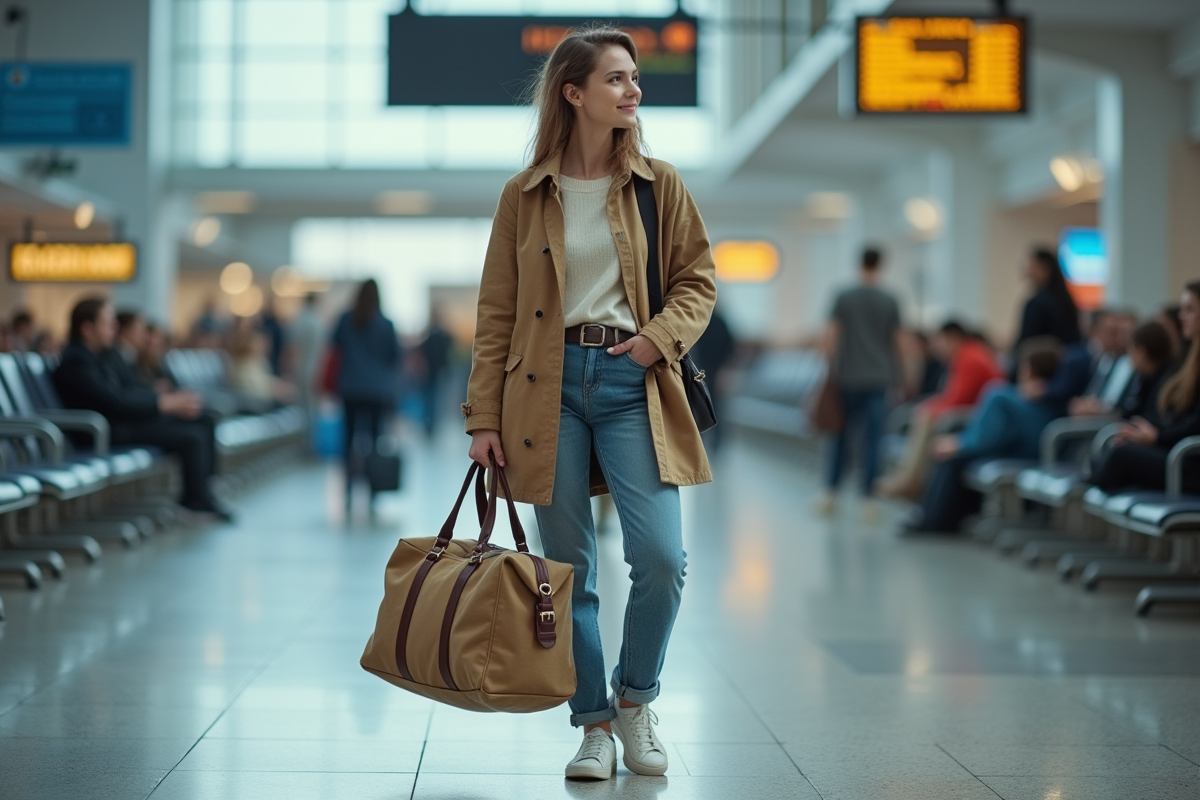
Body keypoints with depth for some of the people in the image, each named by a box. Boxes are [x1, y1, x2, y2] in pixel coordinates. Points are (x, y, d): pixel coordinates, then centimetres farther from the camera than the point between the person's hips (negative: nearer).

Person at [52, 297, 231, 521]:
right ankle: (196, 498, -2)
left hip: (126, 418, 10)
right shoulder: (76, 361, -16)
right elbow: (114, 403, -23)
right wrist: (166, 403, -18)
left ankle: (203, 485, 8)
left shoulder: (96, 356, 15)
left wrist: (172, 400, 0)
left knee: (203, 420, 6)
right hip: (111, 431, -10)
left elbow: (126, 391, 15)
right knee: (193, 436, -18)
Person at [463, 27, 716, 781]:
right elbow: (497, 314, 7)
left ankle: (636, 698, 14)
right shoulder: (525, 195, 6)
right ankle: (595, 725, 16)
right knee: (570, 571, 2)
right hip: (549, 385, 0)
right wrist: (485, 418, 1)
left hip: (630, 383, 0)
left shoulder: (658, 183, 7)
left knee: (662, 558, -12)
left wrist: (661, 336, -9)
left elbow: (698, 279, 11)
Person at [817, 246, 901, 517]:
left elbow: (831, 337, -4)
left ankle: (830, 494, 13)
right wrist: (895, 375, 19)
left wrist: (831, 368, 5)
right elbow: (896, 341, 6)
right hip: (878, 378, 0)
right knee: (872, 440, 0)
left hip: (847, 377, 0)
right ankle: (867, 500, -2)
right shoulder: (890, 302, 1)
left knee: (840, 436, 12)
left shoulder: (844, 298, -1)